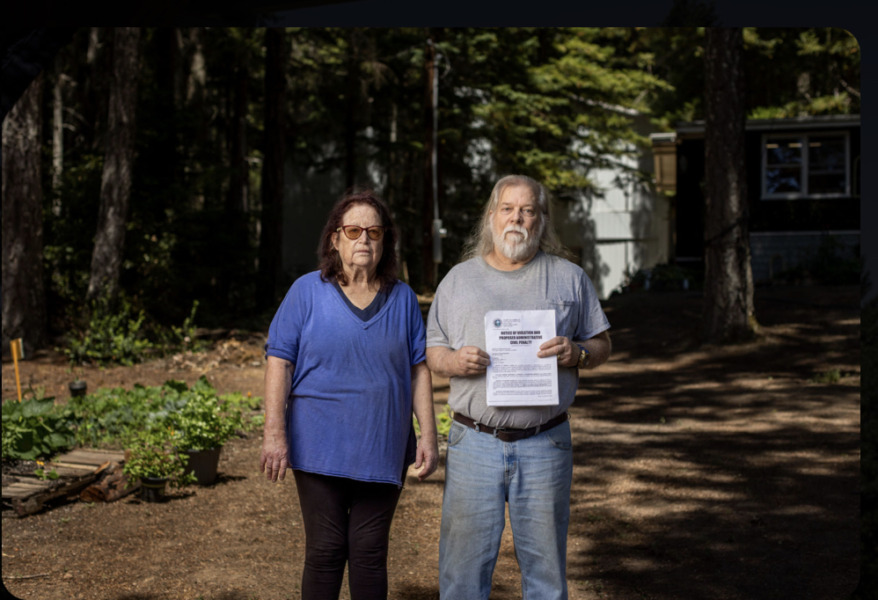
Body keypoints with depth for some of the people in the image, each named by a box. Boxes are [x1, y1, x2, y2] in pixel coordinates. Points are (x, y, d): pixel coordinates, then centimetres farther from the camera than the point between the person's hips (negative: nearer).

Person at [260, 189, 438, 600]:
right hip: (320, 450, -2)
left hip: (383, 451, 2)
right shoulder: (307, 292, -1)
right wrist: (275, 434, -11)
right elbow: (279, 362, -4)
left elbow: (419, 369, 8)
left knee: (370, 552, 7)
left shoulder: (403, 299, 7)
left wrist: (428, 436, 2)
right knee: (325, 551, 2)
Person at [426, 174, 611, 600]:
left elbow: (601, 345, 11)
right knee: (464, 563, 3)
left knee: (545, 565, 8)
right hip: (474, 442, 0)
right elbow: (432, 354, 11)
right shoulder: (459, 279, 10)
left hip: (545, 445, 0)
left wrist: (576, 353, -11)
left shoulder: (569, 278, 9)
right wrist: (455, 361, -11)